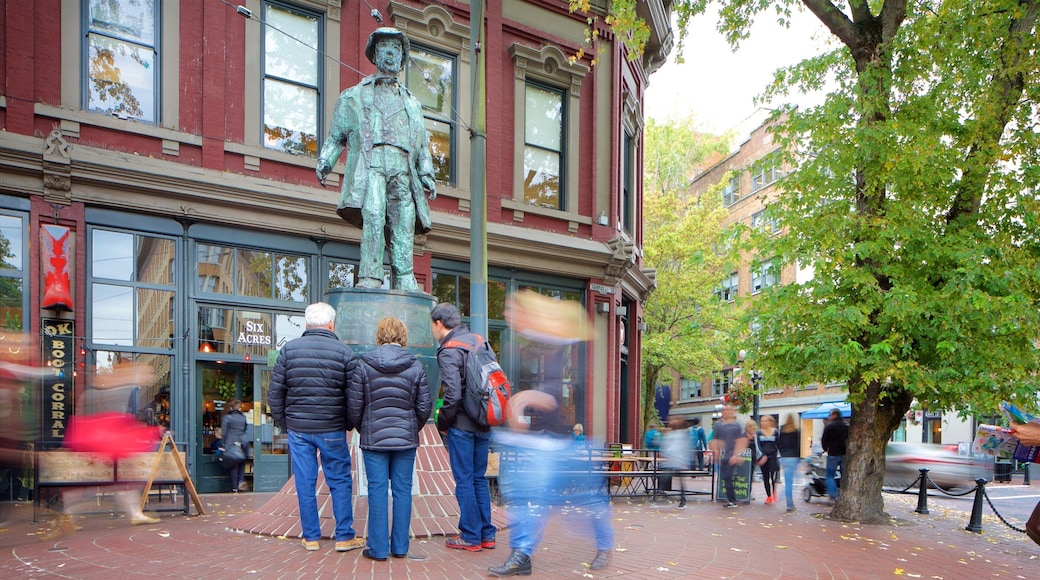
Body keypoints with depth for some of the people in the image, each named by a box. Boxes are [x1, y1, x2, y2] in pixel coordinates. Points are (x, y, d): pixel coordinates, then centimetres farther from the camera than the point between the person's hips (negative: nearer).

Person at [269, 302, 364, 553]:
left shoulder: (289, 349, 0)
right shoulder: (344, 352, -5)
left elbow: (275, 391, 2)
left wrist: (283, 421, 12)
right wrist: (349, 424, 10)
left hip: (298, 429, 2)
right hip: (331, 429, -2)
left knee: (305, 483, 9)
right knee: (340, 482, 8)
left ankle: (311, 537, 15)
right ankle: (344, 536, 12)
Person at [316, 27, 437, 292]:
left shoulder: (412, 103, 32)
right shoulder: (355, 96, 25)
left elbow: (422, 145, 25)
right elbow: (336, 135, 20)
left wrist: (427, 175, 12)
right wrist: (325, 161, 6)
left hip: (402, 168, 3)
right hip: (370, 163, -3)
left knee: (403, 228, -8)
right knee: (373, 215, -24)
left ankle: (405, 285, -10)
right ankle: (370, 277, -29)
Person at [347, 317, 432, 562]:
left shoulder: (363, 365, -5)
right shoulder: (415, 366, -2)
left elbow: (354, 406, -4)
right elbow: (425, 406, 1)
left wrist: (362, 429, 15)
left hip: (373, 439, -1)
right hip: (406, 439, 1)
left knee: (377, 490, 4)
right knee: (403, 490, 8)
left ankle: (378, 548, 7)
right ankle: (400, 547, 14)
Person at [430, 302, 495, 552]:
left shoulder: (448, 351, -14)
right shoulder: (479, 341, 8)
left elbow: (453, 394, -21)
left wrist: (442, 421, -6)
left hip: (462, 425, -7)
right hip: (484, 423, 7)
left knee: (464, 481, 2)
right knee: (479, 478, 16)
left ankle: (470, 537, 9)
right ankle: (487, 534, 20)